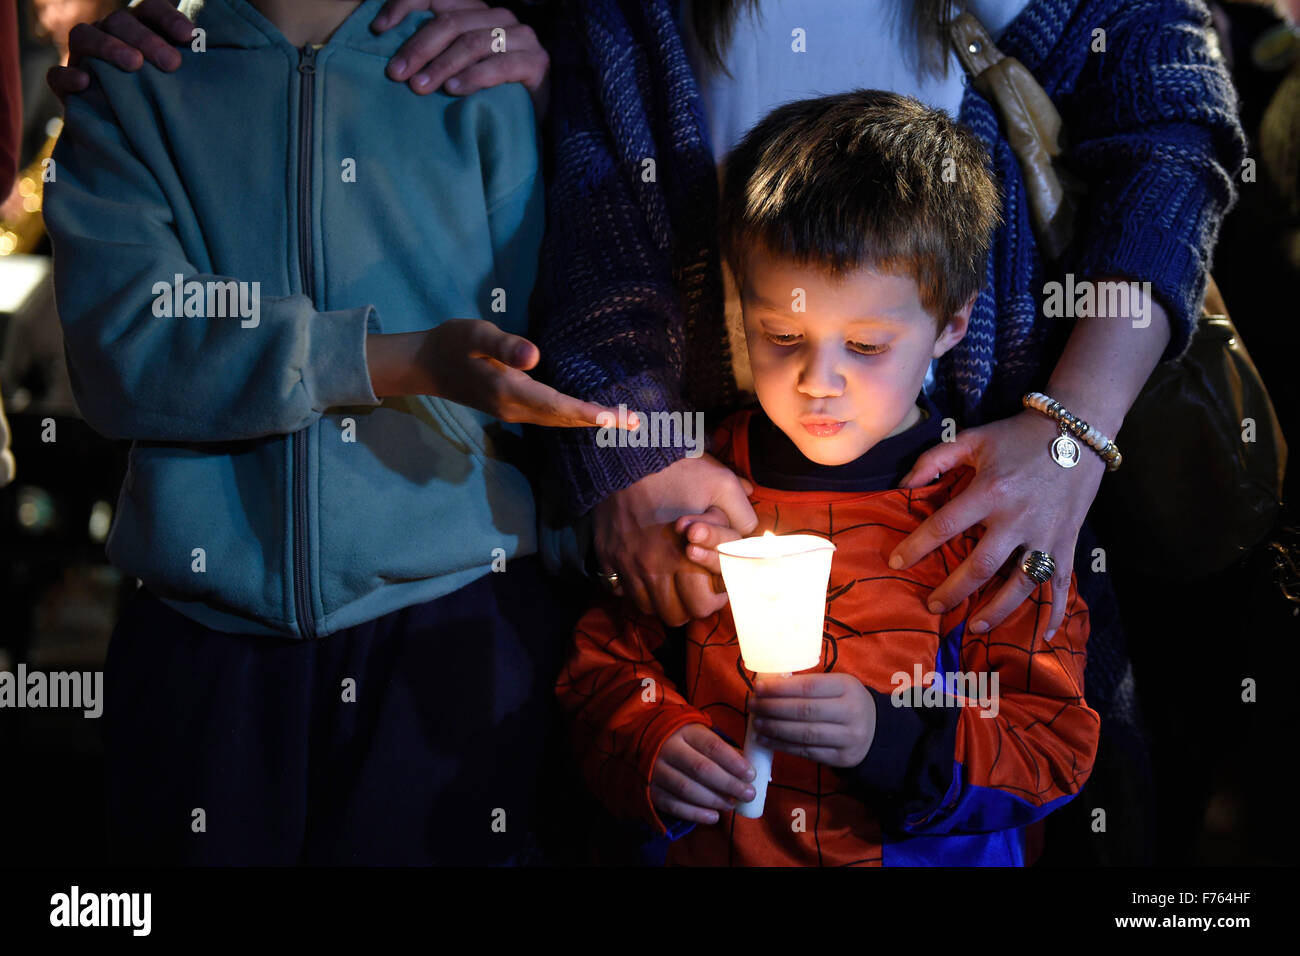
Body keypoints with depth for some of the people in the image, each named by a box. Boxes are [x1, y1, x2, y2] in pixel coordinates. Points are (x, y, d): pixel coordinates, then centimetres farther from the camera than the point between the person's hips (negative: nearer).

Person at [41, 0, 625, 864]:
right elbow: (120, 347, -9)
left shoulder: (481, 85, 9)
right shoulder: (128, 90, 7)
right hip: (206, 626, 0)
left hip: (452, 627, 0)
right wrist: (410, 362, -17)